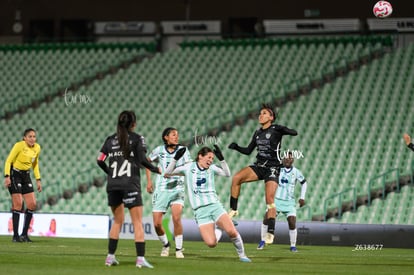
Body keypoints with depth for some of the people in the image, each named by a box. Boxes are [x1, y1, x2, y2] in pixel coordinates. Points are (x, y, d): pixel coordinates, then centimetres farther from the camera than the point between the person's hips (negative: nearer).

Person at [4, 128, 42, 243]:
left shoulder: (37, 148, 4)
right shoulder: (19, 145, -15)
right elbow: (8, 161, -12)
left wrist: (38, 180, 13)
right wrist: (7, 176, -22)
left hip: (26, 175, 7)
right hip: (15, 174, -7)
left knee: (32, 204, -1)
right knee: (18, 204, -12)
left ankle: (24, 234, 9)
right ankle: (15, 235, -7)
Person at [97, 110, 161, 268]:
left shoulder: (110, 140, 11)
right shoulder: (137, 138, -1)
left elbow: (100, 161, 8)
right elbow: (142, 160, -9)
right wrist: (156, 170, 6)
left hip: (112, 185, 4)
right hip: (130, 184, -4)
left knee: (118, 221, 18)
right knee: (137, 222, -2)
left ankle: (110, 257, 14)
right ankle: (140, 258, -11)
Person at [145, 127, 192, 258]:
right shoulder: (159, 150, 2)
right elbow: (147, 161, 18)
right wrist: (149, 181, 12)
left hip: (177, 189, -1)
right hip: (161, 189, 1)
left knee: (176, 218, -23)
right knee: (157, 224, -4)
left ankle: (179, 249, -9)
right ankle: (165, 245, 24)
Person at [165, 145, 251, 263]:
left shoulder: (211, 168, 9)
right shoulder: (189, 167, 5)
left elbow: (227, 174, -6)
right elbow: (167, 173, 3)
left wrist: (221, 159, -16)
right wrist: (176, 159, -9)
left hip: (215, 205, 1)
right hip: (200, 210, -1)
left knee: (232, 231, -23)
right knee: (211, 243, -17)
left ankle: (242, 255, 1)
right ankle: (218, 230, 19)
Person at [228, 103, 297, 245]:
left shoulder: (276, 129, -4)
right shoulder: (257, 133, 14)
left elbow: (294, 133, -16)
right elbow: (248, 150, 20)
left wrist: (283, 130, -32)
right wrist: (236, 147, 2)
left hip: (272, 169, -5)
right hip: (259, 166, 5)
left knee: (270, 200, -15)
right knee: (236, 178, -20)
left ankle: (270, 232, -12)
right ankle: (233, 210, -12)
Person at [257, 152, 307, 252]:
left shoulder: (296, 172, -3)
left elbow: (304, 183, 13)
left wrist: (302, 197, 7)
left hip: (289, 202, 0)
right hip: (276, 200, 0)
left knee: (292, 223, -11)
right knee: (266, 219, -10)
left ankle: (293, 246, 4)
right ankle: (263, 241, 10)